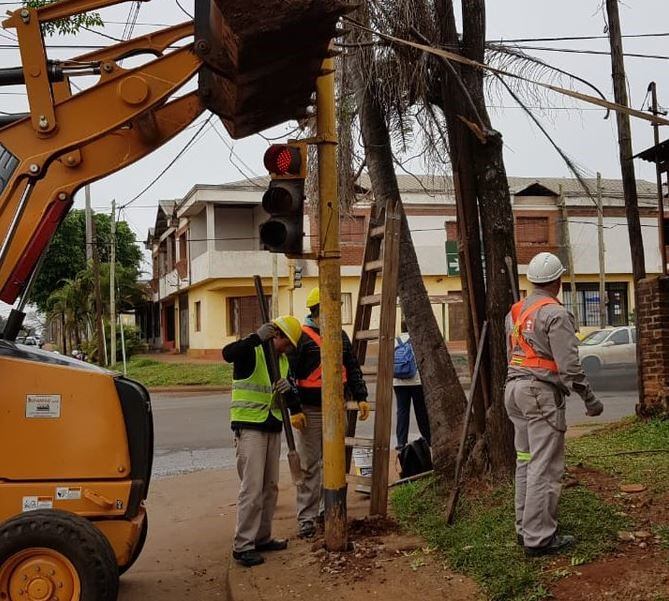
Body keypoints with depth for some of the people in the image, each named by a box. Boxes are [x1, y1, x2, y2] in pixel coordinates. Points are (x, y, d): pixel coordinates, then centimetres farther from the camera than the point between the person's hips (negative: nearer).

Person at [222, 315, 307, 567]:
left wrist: (289, 387, -13)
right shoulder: (251, 351, -11)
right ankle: (242, 545, -4)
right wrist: (257, 338, -40)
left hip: (272, 427, 8)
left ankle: (262, 537, 25)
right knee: (252, 487, -10)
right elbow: (228, 354, -31)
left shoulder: (282, 359, 14)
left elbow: (290, 388, 11)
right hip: (249, 426, -8)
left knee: (270, 486, 13)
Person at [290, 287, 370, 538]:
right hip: (310, 411, -6)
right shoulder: (301, 336, -10)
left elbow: (353, 369, 17)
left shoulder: (340, 336, 11)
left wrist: (361, 397, 9)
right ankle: (306, 518, 5)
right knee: (309, 465, -2)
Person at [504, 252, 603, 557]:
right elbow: (569, 365, -16)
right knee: (545, 467, -5)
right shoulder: (555, 314, -13)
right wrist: (589, 398, -8)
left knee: (526, 460, 14)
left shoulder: (515, 311, 14)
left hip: (514, 388, 9)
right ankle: (539, 537, -3)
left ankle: (525, 527, 21)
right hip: (542, 393, -9)